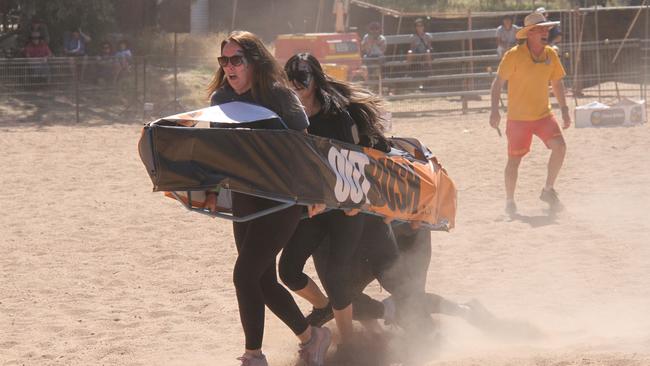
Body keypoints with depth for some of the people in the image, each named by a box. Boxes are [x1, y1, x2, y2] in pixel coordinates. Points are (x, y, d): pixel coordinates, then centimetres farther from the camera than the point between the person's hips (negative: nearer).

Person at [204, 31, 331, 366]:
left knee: (245, 275, -14)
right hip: (243, 198, 7)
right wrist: (212, 190, -3)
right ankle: (310, 337, 29)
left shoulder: (279, 96, -11)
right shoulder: (221, 99, 6)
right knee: (264, 281, 10)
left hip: (282, 200, -7)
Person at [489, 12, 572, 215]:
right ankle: (509, 202, 20)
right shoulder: (514, 55, -14)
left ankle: (548, 190, 0)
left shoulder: (550, 55, 1)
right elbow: (498, 82, -11)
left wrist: (565, 110, 10)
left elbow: (557, 83, 13)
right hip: (518, 118, -4)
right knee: (514, 160, 3)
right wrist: (495, 110, -19)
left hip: (543, 114, 4)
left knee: (560, 146, -16)